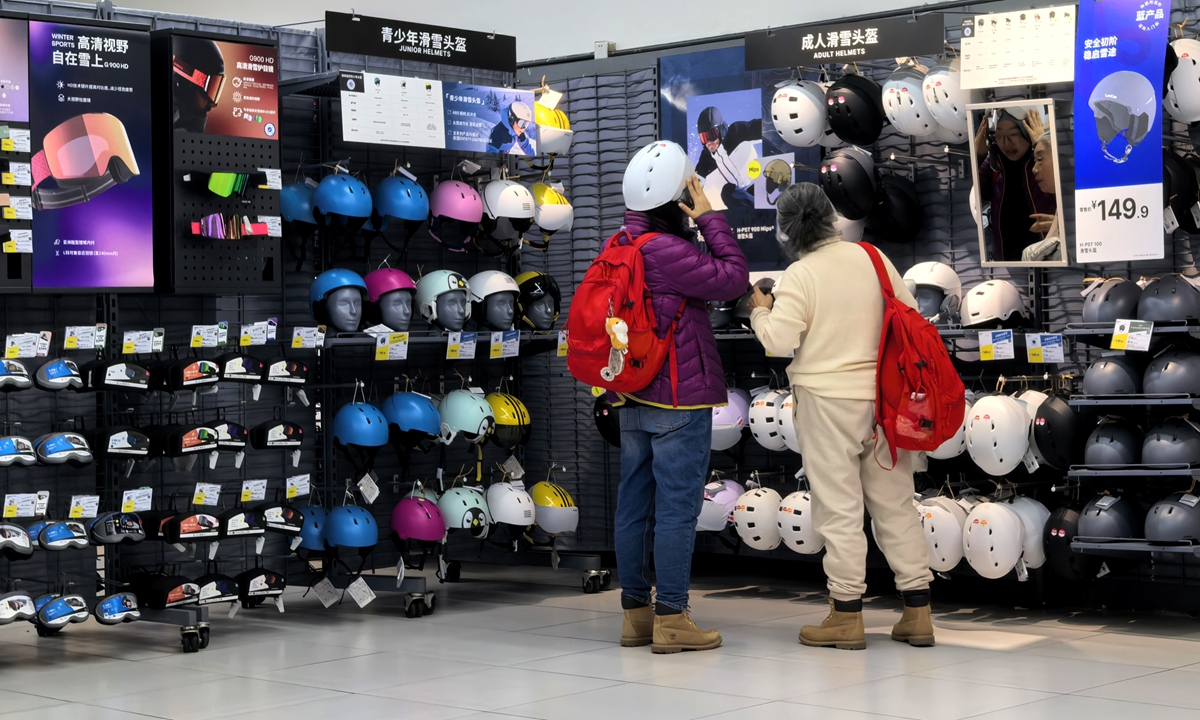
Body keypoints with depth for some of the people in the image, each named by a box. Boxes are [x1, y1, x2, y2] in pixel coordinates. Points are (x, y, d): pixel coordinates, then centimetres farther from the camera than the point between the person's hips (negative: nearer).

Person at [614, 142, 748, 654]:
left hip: (632, 399, 9)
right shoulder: (667, 251, -18)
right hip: (680, 398, -9)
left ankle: (635, 613, 16)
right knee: (677, 506, -4)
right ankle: (671, 620, -2)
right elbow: (732, 280, -15)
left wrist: (690, 224, 11)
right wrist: (710, 218, -8)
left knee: (635, 504, 10)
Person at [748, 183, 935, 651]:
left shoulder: (800, 275, -11)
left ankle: (846, 615, 6)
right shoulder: (872, 258, 5)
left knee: (839, 507, 1)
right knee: (894, 503, 10)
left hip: (827, 400, -5)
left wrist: (760, 311, 0)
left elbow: (780, 341, -17)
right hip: (883, 396, 5)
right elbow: (910, 316, 11)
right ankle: (917, 612, 12)